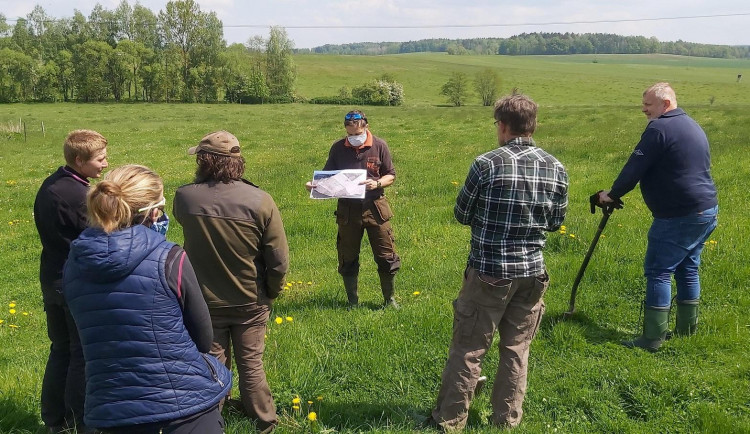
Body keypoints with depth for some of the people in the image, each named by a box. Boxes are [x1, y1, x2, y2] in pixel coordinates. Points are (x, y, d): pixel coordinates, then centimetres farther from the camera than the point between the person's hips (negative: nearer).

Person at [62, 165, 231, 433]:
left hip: (111, 412, 5)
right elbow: (203, 340, -5)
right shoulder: (169, 259, -17)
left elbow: (98, 335, 10)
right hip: (185, 406, -5)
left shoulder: (74, 265, -3)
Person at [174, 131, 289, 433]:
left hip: (204, 302, 1)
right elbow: (279, 261, -17)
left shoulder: (184, 197, -16)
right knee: (251, 366, 17)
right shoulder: (259, 201, -21)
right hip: (250, 302, -1)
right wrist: (271, 293, 1)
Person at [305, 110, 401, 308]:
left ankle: (389, 299, 26)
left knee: (386, 256, 5)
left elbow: (391, 175, 3)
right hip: (348, 209, 1)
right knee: (348, 259, 10)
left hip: (375, 207, -1)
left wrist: (377, 183, -17)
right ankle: (352, 302, 28)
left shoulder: (379, 146, -3)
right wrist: (314, 184, -12)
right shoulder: (338, 148, 0)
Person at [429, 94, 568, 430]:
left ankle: (450, 419, 20)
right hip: (532, 273, 4)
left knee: (468, 349, 8)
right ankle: (507, 419, 28)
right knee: (516, 348, 16)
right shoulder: (556, 169, 0)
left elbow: (461, 215, -3)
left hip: (488, 272, -4)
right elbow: (555, 222, 9)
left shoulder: (487, 164, -14)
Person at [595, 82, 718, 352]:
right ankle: (687, 328, 28)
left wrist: (612, 195, -2)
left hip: (678, 216, -10)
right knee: (687, 269, 18)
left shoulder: (659, 128, -14)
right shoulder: (693, 126, 17)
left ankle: (652, 339, 0)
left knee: (658, 272, -4)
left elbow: (635, 168, -15)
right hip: (706, 211, 10)